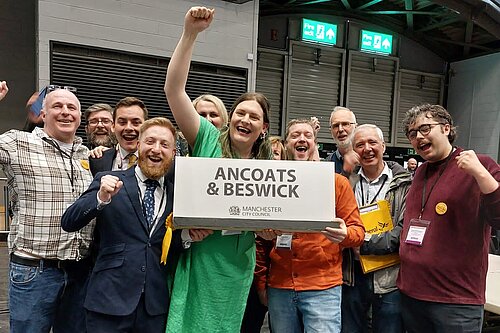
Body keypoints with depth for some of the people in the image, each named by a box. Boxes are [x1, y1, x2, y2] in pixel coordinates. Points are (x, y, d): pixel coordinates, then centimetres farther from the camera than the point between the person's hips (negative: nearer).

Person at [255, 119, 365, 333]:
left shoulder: (337, 182, 1)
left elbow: (357, 231, 1)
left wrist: (344, 235, -22)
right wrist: (261, 282, 8)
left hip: (323, 288, -2)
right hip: (279, 288, 3)